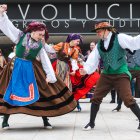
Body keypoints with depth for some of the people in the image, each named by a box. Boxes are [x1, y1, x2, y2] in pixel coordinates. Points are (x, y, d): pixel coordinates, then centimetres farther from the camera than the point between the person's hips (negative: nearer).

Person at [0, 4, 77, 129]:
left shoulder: (40, 46, -1)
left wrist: (50, 76, -5)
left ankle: (45, 121, 12)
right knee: (10, 92, 3)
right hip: (16, 68, -1)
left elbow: (46, 61, 0)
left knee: (40, 92, 0)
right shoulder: (20, 36, -4)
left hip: (31, 69, 1)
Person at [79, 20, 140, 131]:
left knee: (128, 99, -11)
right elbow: (93, 59, 3)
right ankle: (91, 123, 20)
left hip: (121, 74, -5)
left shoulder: (119, 38, -8)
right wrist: (86, 69, -13)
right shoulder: (99, 45, 8)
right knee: (96, 98, 4)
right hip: (106, 75, 5)